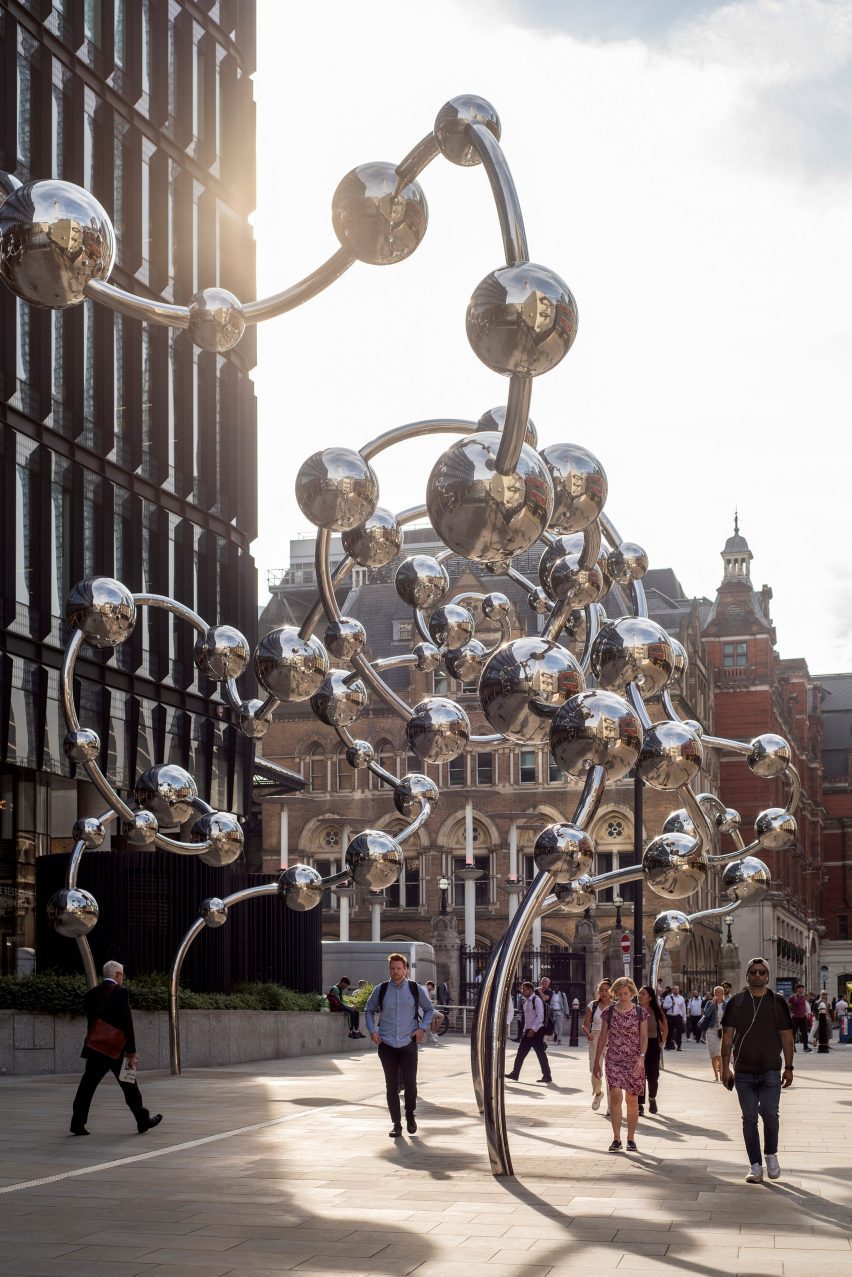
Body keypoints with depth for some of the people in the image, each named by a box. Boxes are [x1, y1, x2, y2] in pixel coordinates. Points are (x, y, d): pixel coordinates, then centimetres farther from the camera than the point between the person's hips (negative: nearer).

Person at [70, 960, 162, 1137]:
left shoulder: (92, 993, 8)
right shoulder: (120, 992, -10)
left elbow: (91, 1020, 12)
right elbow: (127, 1023, -13)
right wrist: (131, 1051, -10)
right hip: (115, 1049, -4)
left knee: (88, 1084, 2)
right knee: (129, 1086, 7)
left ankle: (77, 1122, -6)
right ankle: (143, 1120, 17)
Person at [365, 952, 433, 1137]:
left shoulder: (416, 989, 2)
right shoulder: (380, 990, 2)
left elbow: (429, 1009, 16)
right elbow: (369, 1010, 16)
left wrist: (423, 1028, 2)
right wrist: (372, 1030, 3)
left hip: (408, 1044, -1)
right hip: (387, 1045, 1)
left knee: (410, 1082, -8)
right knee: (391, 1086, 3)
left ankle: (410, 1115, 17)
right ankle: (396, 1124, 11)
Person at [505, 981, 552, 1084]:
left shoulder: (536, 1000, -13)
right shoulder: (526, 1001, 14)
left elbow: (540, 1017, -20)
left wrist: (533, 1029, -24)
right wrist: (525, 1030, 16)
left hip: (536, 1031, -9)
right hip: (528, 1031, 9)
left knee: (541, 1054, -3)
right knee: (521, 1052, 6)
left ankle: (547, 1076, 4)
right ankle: (515, 1074, 10)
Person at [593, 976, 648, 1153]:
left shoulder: (640, 1012, 3)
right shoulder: (609, 1012, 5)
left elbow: (644, 1037, 1)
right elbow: (603, 1037, 10)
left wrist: (641, 1056, -15)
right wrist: (597, 1061, 10)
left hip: (634, 1061, 0)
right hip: (614, 1059, 0)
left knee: (632, 1099, 4)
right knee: (615, 1094, -16)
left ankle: (631, 1139, 14)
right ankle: (616, 1138, -13)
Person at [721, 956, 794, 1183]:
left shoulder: (777, 1002, 4)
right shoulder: (736, 1002, 5)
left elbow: (786, 1036, 7)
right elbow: (727, 1035, 5)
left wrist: (789, 1067, 4)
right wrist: (725, 1066, -1)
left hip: (770, 1070, -1)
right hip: (743, 1071, 1)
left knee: (770, 1113, -11)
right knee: (749, 1118, 2)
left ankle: (771, 1154, 14)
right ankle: (755, 1165, 9)